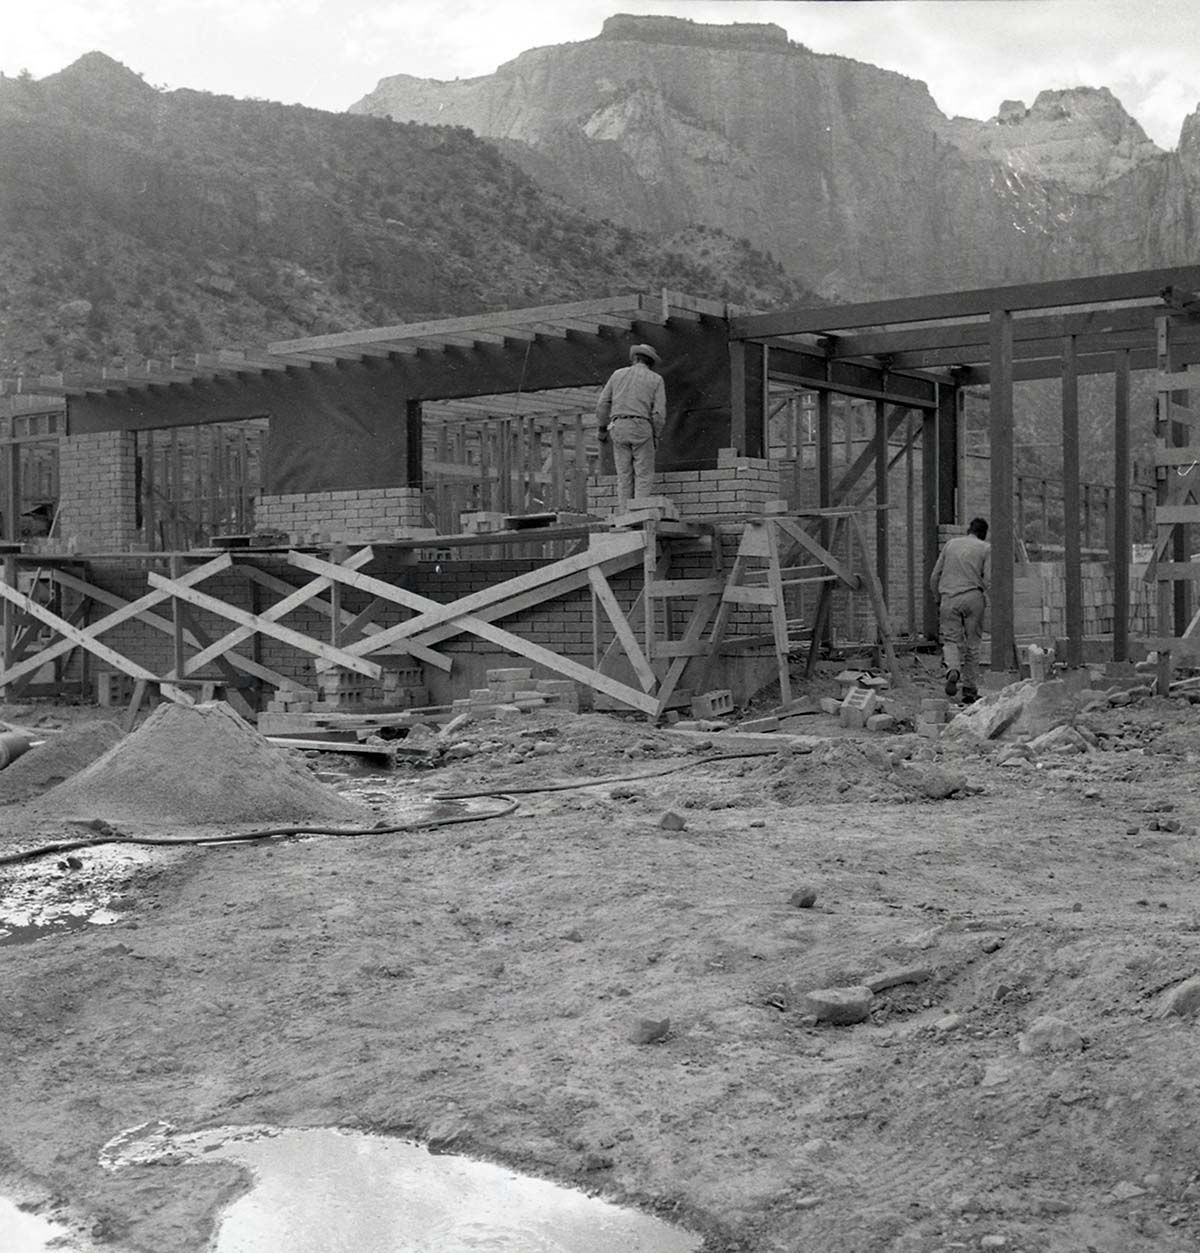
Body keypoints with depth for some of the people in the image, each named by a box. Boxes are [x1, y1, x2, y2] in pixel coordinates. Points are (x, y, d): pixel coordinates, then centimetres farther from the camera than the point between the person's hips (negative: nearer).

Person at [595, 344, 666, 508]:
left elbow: (603, 404, 9)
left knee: (624, 475, 5)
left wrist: (601, 428, 16)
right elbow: (659, 412, -2)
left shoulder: (618, 374, 13)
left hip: (618, 427, 3)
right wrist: (656, 435, 6)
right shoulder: (656, 380, 7)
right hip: (641, 427, -3)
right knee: (644, 475, -3)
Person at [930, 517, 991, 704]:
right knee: (972, 643, 6)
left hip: (949, 597, 1)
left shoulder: (951, 543, 15)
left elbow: (935, 576, 14)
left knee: (951, 640, 4)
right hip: (973, 597, -1)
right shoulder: (985, 548, 6)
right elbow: (988, 579, -6)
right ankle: (970, 689, 8)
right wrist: (985, 599, 8)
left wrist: (939, 598, 23)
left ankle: (952, 670, -26)